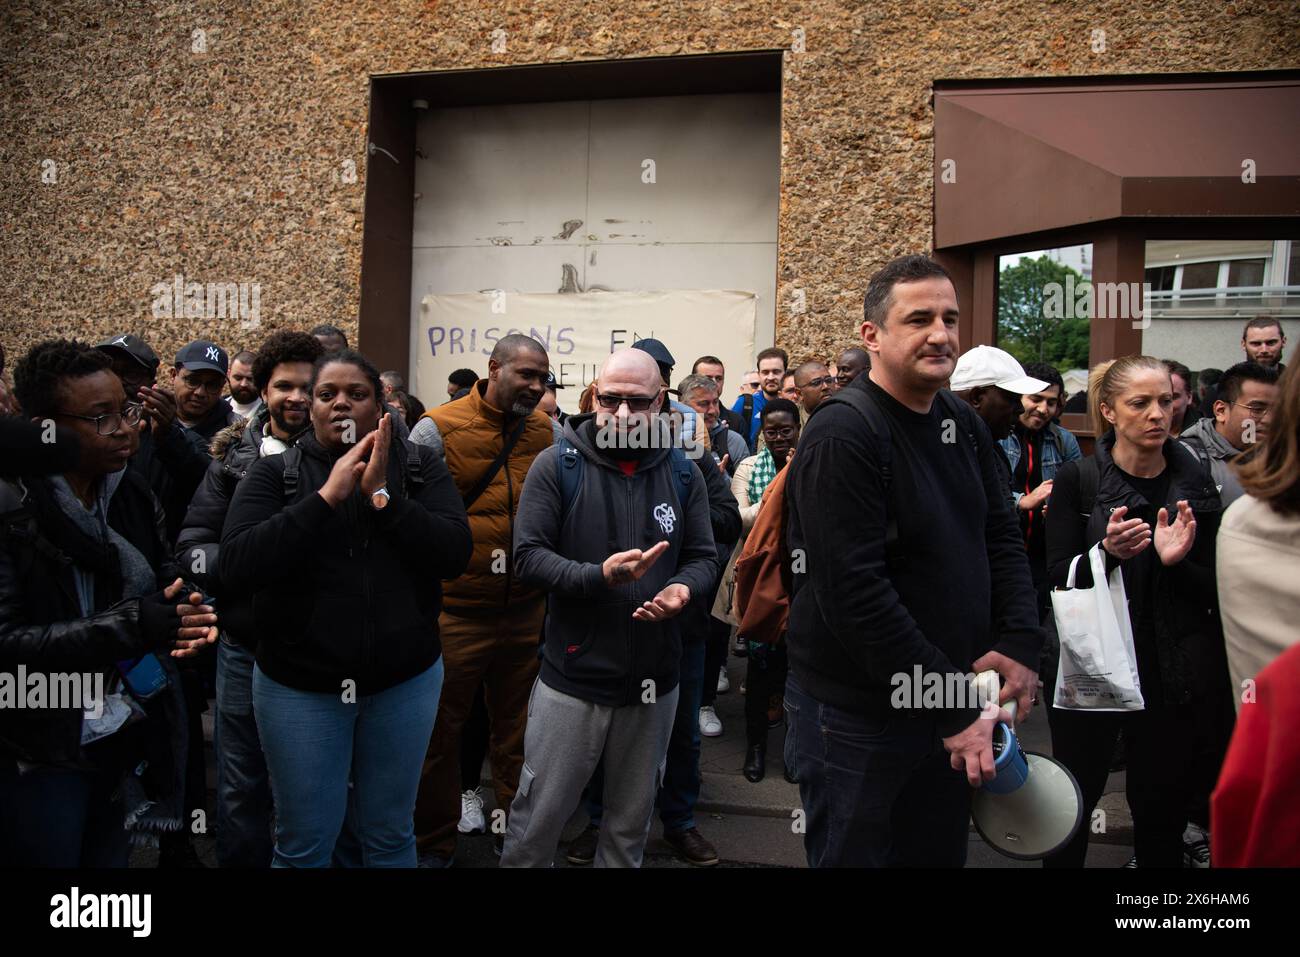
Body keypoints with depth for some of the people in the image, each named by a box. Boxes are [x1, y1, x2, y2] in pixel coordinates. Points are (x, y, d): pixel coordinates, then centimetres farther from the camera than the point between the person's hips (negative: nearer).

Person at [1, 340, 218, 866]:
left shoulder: (133, 493, 2)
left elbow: (167, 575, 11)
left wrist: (183, 610, -13)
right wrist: (132, 624, -29)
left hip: (127, 738, 5)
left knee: (111, 860, 19)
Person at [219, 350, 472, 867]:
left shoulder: (420, 466, -1)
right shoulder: (274, 472, -3)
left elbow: (456, 553, -12)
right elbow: (235, 567, -17)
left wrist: (382, 495, -21)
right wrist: (328, 496, -22)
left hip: (405, 679, 1)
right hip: (299, 684, 0)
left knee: (390, 835, 15)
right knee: (304, 842, 12)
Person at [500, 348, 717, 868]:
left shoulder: (683, 474, 2)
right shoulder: (557, 465, -7)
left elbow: (704, 558, 6)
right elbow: (528, 555, -11)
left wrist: (682, 588, -17)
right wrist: (599, 575, -26)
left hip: (654, 680, 3)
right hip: (573, 675, -3)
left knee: (632, 820, 20)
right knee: (538, 816, 9)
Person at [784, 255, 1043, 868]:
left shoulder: (962, 423, 5)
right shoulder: (844, 435, -21)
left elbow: (1001, 539, 9)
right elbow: (855, 592, -26)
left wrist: (1020, 644, -7)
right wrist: (953, 706, -22)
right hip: (857, 717, -7)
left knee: (943, 852, 22)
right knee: (853, 854, 11)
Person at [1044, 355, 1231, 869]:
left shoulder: (1195, 484, 4)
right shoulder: (1077, 479, -5)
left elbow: (1215, 591, 4)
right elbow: (1059, 577, -8)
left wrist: (1176, 561, -16)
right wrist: (1107, 552, -26)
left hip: (1173, 672, 2)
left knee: (1164, 807, 9)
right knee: (1075, 796, 8)